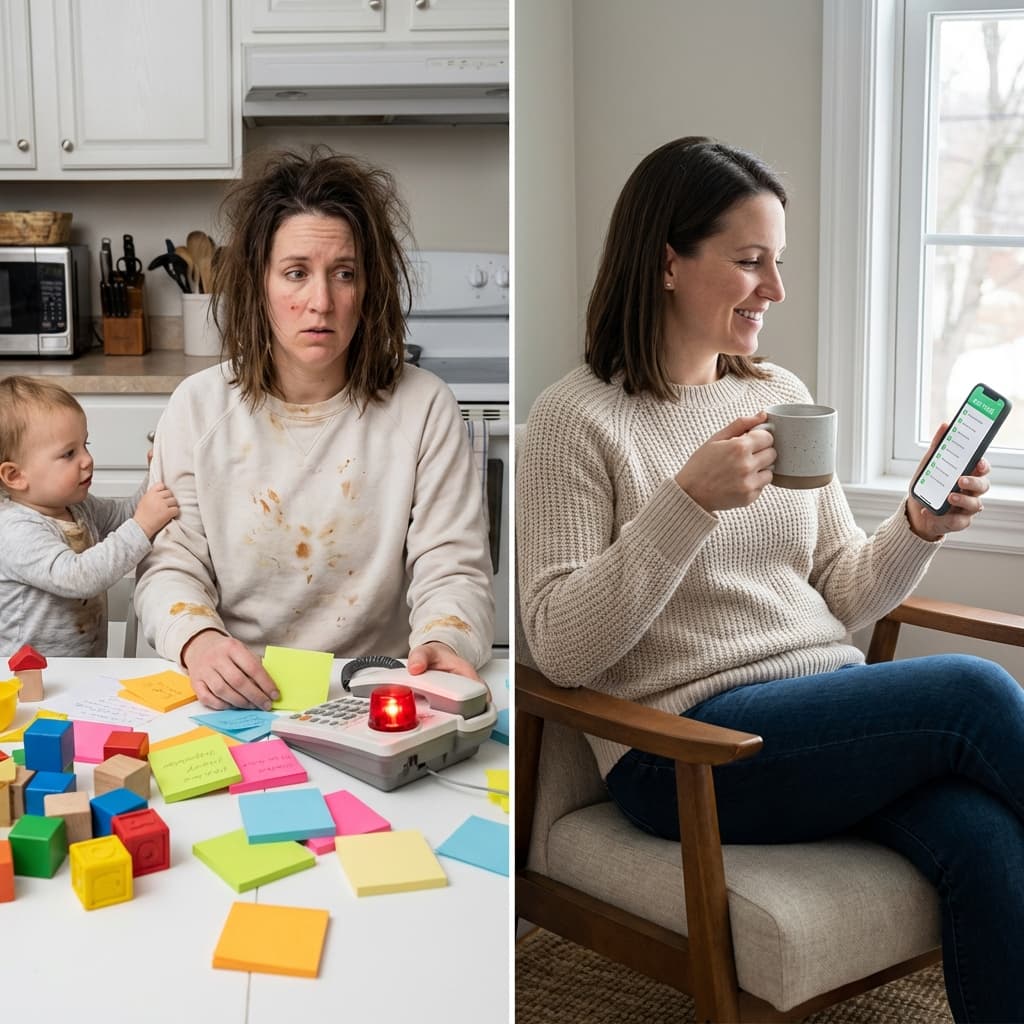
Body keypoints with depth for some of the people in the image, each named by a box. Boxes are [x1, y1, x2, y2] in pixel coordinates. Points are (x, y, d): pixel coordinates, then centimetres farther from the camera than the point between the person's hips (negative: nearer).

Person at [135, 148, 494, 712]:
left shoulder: (423, 407, 1)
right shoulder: (198, 406, 5)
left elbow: (452, 574, -1)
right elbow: (170, 566, 3)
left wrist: (442, 643, -25)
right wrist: (197, 641, -19)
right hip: (233, 702, 1)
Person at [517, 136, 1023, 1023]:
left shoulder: (783, 395, 14)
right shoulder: (579, 418, -4)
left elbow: (841, 596, 16)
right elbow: (561, 649, -12)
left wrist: (919, 529, -4)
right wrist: (690, 501, -21)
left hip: (835, 706, 5)